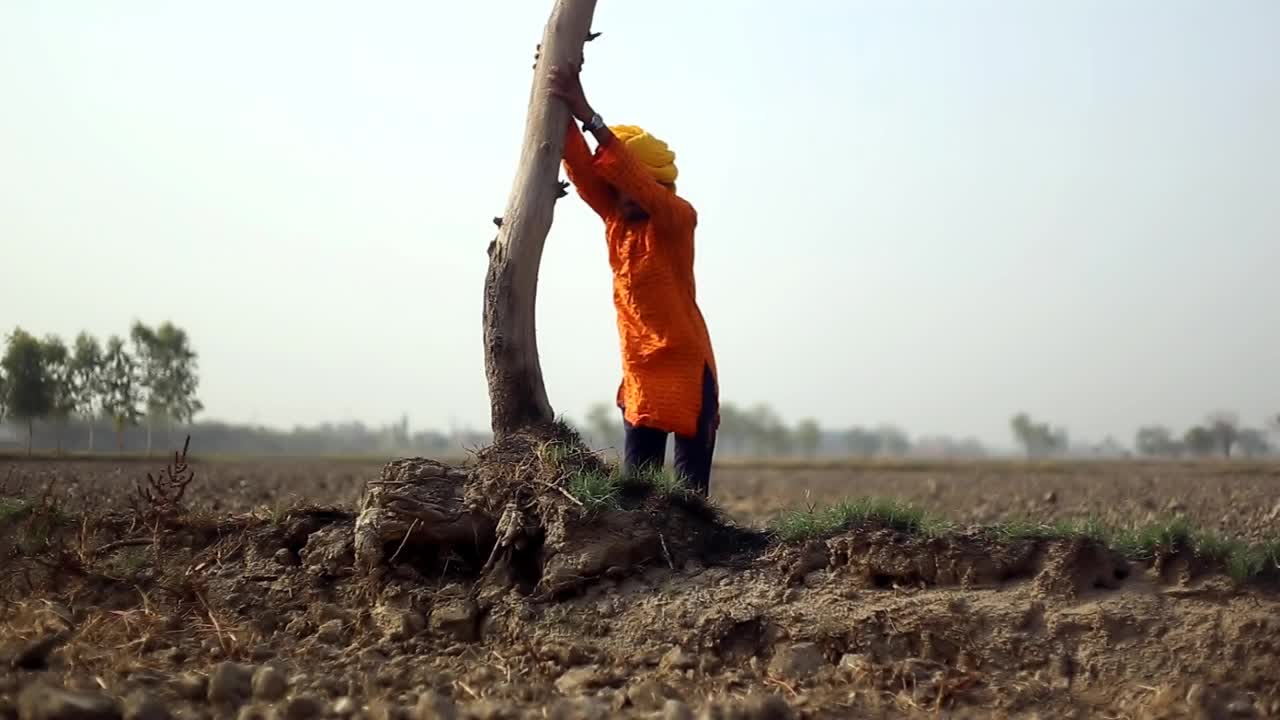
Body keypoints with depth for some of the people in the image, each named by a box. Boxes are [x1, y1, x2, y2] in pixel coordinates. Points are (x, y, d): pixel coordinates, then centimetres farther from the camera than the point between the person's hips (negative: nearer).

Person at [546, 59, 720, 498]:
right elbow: (582, 167, -1)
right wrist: (560, 107, -12)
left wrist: (587, 115, -29)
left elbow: (630, 176, -24)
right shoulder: (615, 219, 8)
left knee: (691, 489, -5)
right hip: (639, 372, 6)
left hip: (687, 368, -6)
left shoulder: (679, 218, -9)